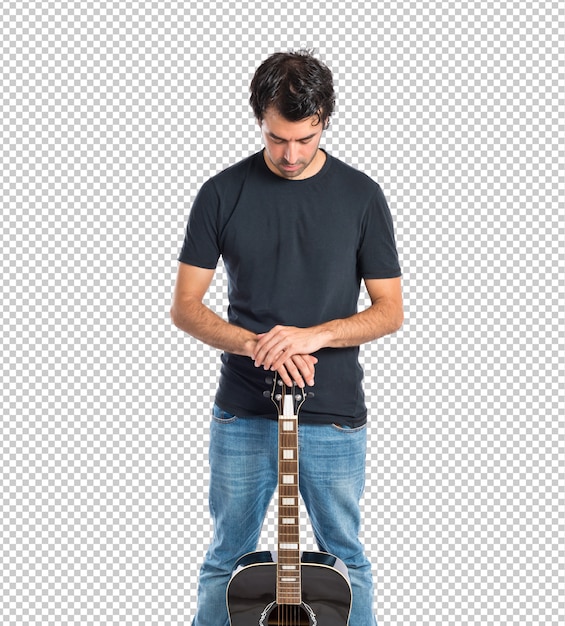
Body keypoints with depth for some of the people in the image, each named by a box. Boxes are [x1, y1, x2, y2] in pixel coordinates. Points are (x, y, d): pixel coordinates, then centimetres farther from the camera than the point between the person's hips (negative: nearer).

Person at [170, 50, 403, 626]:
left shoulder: (360, 196, -2)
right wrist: (257, 345, -18)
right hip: (242, 414, 1)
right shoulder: (223, 194, -1)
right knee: (227, 558, 13)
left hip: (334, 415, 0)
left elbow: (390, 310, -1)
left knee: (344, 559, 13)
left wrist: (311, 335, -18)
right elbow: (185, 307, -2)